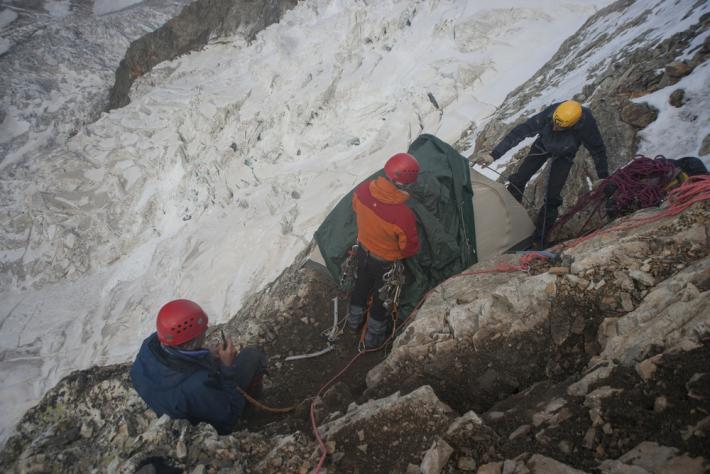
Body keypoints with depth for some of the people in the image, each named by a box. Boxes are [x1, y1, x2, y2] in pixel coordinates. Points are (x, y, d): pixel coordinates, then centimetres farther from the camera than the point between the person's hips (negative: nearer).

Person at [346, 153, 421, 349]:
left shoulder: (363, 189, -24)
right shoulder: (403, 215, -39)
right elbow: (410, 248, -22)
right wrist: (397, 254, 0)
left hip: (363, 250, 5)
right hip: (385, 263, -5)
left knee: (361, 285, 32)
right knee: (381, 298, 22)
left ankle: (354, 321, 57)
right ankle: (373, 338, 45)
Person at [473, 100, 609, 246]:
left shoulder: (586, 124, -39)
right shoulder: (548, 115, -40)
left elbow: (598, 150, -22)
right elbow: (519, 132, -37)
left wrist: (603, 177, -10)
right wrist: (493, 155, -41)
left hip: (564, 155, -1)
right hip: (543, 145, 2)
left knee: (552, 196, -9)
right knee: (519, 179, 0)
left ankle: (539, 235, 7)